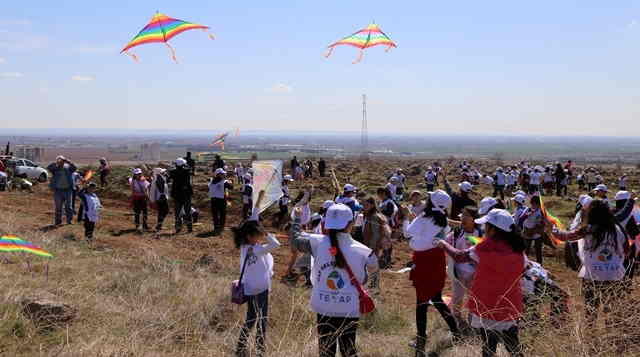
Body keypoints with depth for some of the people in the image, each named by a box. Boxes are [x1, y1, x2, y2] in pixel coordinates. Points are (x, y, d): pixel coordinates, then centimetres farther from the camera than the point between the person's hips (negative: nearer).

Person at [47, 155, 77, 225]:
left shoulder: (68, 168, 3)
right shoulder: (55, 169, 1)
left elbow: (74, 167, -15)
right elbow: (48, 167, -16)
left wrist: (68, 161, -28)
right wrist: (55, 163, -27)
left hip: (67, 189, 1)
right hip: (58, 190, 0)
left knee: (68, 205, 5)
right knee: (58, 206, 6)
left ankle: (69, 220, 14)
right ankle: (58, 221, 15)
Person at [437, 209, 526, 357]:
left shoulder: (486, 248, -18)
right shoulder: (518, 249, -3)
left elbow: (459, 256, -6)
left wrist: (444, 244, 12)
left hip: (487, 308, -4)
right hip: (510, 309, 4)